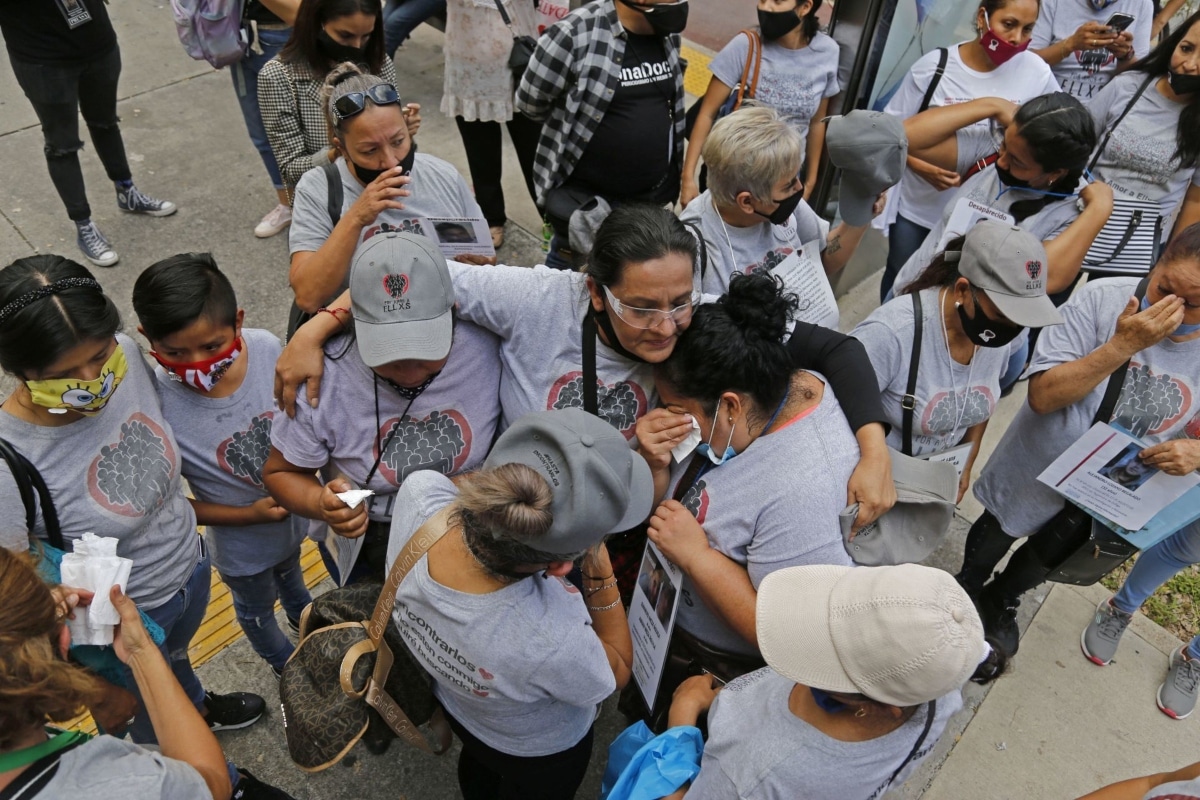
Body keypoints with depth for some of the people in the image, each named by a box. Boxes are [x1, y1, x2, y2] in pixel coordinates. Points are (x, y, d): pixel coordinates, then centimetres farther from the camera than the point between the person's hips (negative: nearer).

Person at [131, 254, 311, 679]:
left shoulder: (267, 348, -28)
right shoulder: (157, 406, -36)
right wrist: (250, 515, -25)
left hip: (294, 512, 3)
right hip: (243, 542, -3)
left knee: (290, 573, 38)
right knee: (257, 609, 30)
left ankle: (304, 617, 71)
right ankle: (285, 662, 62)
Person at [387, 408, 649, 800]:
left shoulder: (418, 493, -39)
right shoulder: (551, 644, -50)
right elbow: (618, 669, -23)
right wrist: (600, 569, -29)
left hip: (451, 698, 5)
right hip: (538, 751, -4)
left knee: (478, 763, 40)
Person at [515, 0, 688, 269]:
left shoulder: (667, 33, -2)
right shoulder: (574, 33, -22)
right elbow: (531, 102, -10)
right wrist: (581, 122, 4)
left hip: (651, 192, 5)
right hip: (583, 193, -5)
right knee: (569, 266, 16)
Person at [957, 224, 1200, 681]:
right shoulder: (1103, 299, -28)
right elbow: (1042, 394, -31)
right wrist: (1122, 345, -39)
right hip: (1034, 472, -3)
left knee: (1047, 557, 28)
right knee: (992, 540, 22)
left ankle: (1001, 601, 59)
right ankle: (966, 590, 55)